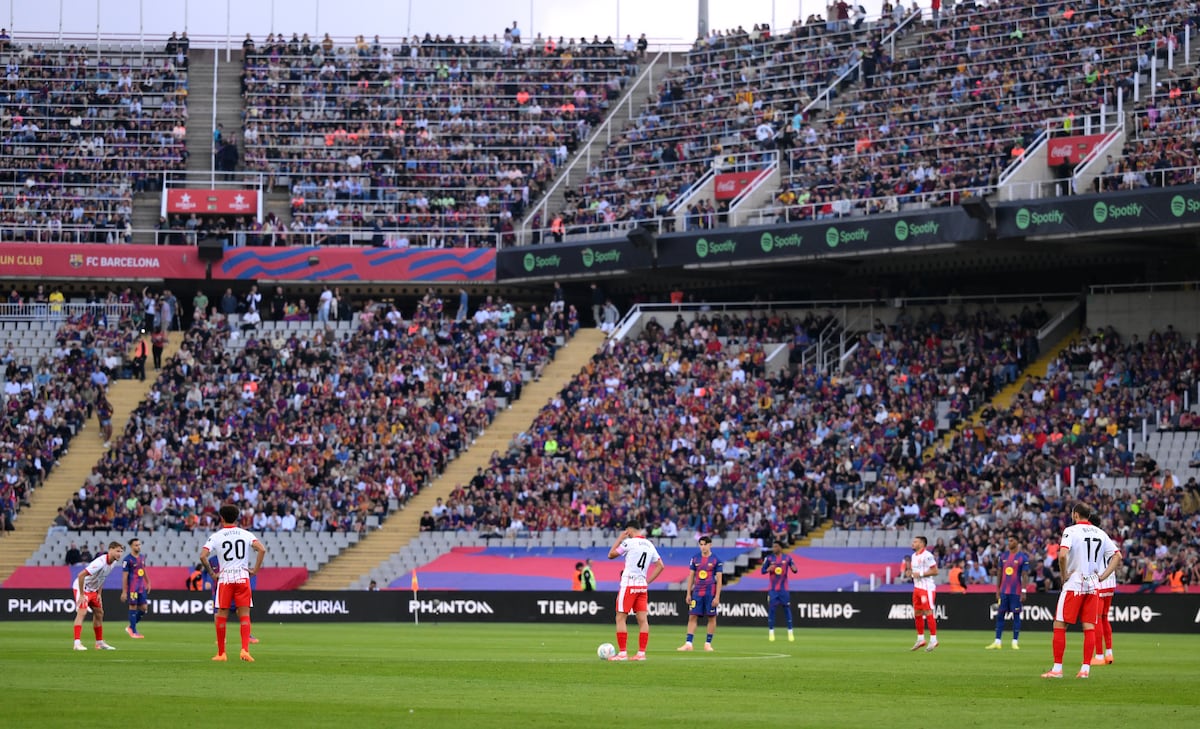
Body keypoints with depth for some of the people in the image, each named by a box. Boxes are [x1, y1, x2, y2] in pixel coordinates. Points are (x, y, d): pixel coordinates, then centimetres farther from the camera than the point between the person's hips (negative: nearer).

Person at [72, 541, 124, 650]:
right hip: (82, 587, -10)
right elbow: (81, 575, -33)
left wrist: (99, 593, 8)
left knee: (99, 613, 13)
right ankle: (77, 643, -27)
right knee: (82, 612, -21)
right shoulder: (100, 562, -31)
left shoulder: (113, 562, -2)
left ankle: (100, 643, 23)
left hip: (93, 590, 10)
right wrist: (81, 595, -28)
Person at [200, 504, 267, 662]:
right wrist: (255, 570, -2)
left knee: (221, 616, 7)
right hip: (243, 577, 1)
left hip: (224, 578, -1)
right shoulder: (246, 534, 5)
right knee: (244, 615, 2)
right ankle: (245, 649, -12)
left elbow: (203, 556, -10)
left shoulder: (216, 537, 1)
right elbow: (262, 550, -9)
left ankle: (221, 653, 11)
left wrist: (212, 573, 0)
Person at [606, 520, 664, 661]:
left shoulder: (629, 542, -9)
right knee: (643, 619, 3)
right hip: (642, 586, 7)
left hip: (628, 585, -7)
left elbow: (611, 555, -1)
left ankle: (622, 653, -8)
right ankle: (641, 653, 2)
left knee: (620, 618, -3)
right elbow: (660, 565, 15)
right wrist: (648, 581, 15)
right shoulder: (649, 545, 12)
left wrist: (619, 538, 9)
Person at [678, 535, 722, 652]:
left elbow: (719, 579, -3)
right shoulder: (695, 559, 8)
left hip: (710, 593, -3)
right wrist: (688, 594, 6)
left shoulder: (716, 560, -2)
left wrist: (717, 597, -10)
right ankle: (688, 643, -5)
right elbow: (691, 576, 12)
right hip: (697, 592, 3)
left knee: (712, 618, 2)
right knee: (692, 616, -3)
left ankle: (708, 643, 11)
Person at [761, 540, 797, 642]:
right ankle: (771, 632, 5)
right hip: (772, 589, 0)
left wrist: (794, 569, -23)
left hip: (783, 588, 0)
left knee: (787, 609, 1)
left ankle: (790, 632, 5)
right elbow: (763, 571, 4)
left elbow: (794, 570, 2)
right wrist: (768, 569, -18)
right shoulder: (769, 558, 1)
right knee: (771, 609, -2)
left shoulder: (787, 558, 0)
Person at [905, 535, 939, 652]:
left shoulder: (927, 556, -14)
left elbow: (935, 571, -17)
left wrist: (920, 574, -20)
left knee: (928, 613, -8)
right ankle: (920, 639, 18)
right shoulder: (914, 556, 14)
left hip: (926, 588, -9)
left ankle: (933, 640, -3)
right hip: (917, 588, 9)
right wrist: (909, 573, 4)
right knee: (917, 614, 10)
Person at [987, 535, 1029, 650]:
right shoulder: (1003, 556, 11)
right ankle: (997, 642, 5)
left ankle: (1015, 642, 4)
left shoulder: (1023, 557, -3)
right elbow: (1000, 574, 14)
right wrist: (997, 590, 9)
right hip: (1003, 591, 5)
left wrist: (1023, 590, -13)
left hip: (1016, 592, -5)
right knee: (1000, 615, 3)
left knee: (1016, 615, 0)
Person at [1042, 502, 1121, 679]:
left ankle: (1057, 668, -2)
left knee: (1060, 626, 1)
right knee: (1089, 627, 5)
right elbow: (1117, 556, 9)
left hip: (1073, 584, -5)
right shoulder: (1100, 533, 10)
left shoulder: (1071, 531, -7)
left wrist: (1064, 576, -9)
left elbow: (1062, 555, -22)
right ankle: (1085, 669, 2)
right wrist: (1102, 576, 8)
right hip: (1093, 585, 5)